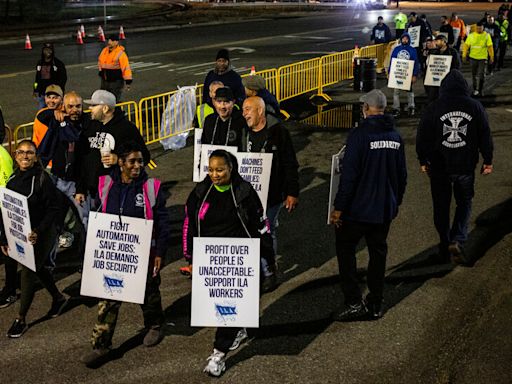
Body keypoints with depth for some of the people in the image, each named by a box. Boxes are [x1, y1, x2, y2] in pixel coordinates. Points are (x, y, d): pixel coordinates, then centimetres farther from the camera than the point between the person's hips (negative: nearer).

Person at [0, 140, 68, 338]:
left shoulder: (42, 178, -15)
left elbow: (53, 209, -16)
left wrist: (38, 232, -27)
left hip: (43, 234, -7)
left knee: (28, 272, -5)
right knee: (37, 268, 20)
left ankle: (21, 319, 7)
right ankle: (58, 298, 43)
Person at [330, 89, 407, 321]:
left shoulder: (360, 134, -16)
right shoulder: (395, 136, 6)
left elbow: (349, 175, -19)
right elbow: (402, 175, 13)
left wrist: (338, 208, -14)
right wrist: (396, 202, 25)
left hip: (358, 209, -6)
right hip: (385, 210, 6)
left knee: (345, 250, 6)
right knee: (378, 252, 14)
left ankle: (354, 302, 0)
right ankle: (376, 304, 20)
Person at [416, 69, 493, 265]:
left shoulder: (433, 108, -7)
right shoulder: (475, 107, -4)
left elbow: (422, 137, -2)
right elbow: (486, 136, 1)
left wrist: (423, 161, 11)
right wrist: (488, 161, 13)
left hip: (439, 167, 0)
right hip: (466, 166, 1)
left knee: (441, 206, 12)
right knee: (464, 203, 16)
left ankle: (444, 246, 18)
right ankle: (457, 240, -3)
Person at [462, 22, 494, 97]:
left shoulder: (486, 35, -3)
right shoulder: (471, 35, 0)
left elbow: (490, 47, -1)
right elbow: (466, 45, 2)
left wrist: (491, 57, -3)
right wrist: (464, 55, -3)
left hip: (483, 58, -2)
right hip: (473, 57, 2)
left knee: (481, 75, -8)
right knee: (474, 75, 12)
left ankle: (480, 91, -1)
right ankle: (475, 89, 27)